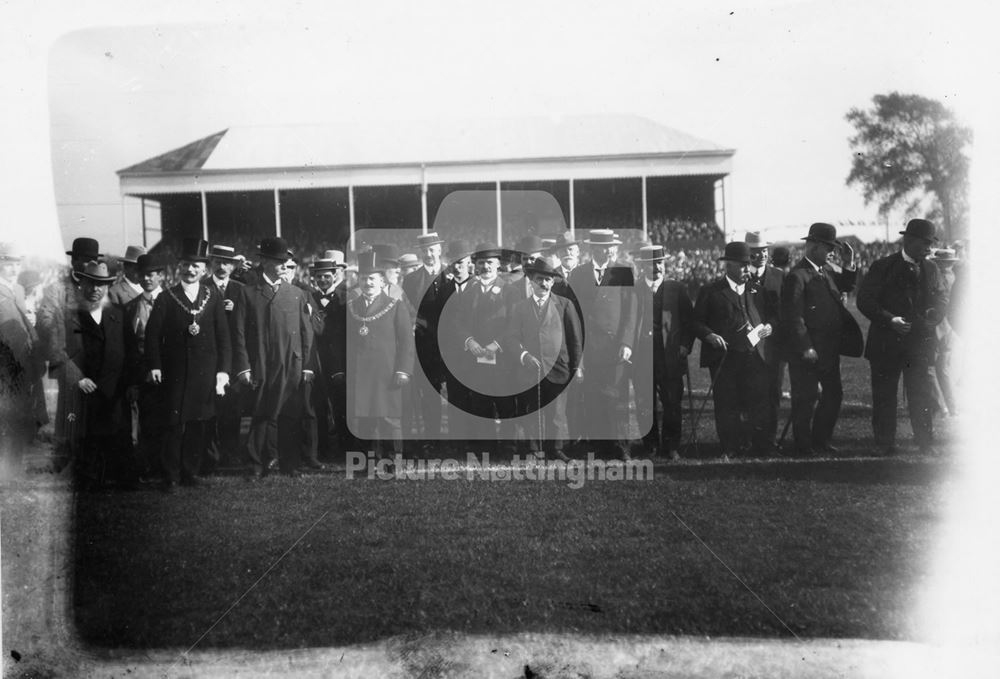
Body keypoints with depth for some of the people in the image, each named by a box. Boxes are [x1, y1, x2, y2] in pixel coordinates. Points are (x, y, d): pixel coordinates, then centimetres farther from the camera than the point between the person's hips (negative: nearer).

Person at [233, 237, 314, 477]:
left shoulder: (297, 294, 11)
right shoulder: (247, 293, 6)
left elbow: (307, 332, 10)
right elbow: (240, 333, 1)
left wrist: (307, 365, 3)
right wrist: (243, 367, -7)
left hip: (291, 367, 1)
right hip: (260, 368, -1)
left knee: (289, 417, 3)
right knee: (262, 415, 1)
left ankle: (288, 464, 13)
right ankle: (262, 464, 11)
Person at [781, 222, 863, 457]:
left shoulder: (826, 270, 11)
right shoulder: (797, 276, -16)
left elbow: (845, 287, 24)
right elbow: (793, 317, -20)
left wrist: (848, 264, 7)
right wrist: (805, 348, -21)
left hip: (829, 348, 9)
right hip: (807, 351, -9)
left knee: (834, 394, 15)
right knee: (807, 399, 1)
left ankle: (821, 440, 28)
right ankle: (804, 446, 14)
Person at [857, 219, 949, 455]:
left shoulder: (931, 269, 11)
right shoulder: (882, 267, -2)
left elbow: (942, 299, 10)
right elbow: (865, 301, -8)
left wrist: (932, 317, -12)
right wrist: (889, 320, -19)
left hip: (921, 344, 3)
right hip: (887, 344, -3)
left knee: (923, 394, 1)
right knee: (884, 395, 4)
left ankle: (925, 443, 9)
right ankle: (885, 444, 14)